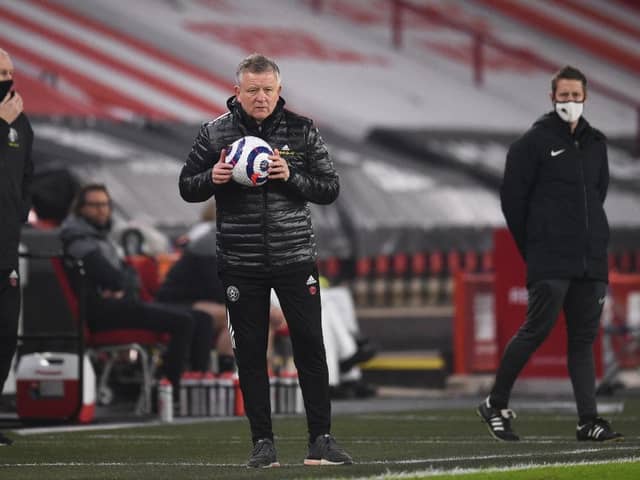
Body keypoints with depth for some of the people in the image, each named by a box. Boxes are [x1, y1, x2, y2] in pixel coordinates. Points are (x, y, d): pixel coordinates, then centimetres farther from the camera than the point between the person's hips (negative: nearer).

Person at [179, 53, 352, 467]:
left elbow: (330, 188, 2)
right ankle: (263, 442, 10)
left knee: (310, 347, -2)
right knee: (250, 354, 3)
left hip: (295, 257, 0)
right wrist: (212, 178, -13)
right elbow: (187, 187, 8)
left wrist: (292, 177, -16)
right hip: (240, 262, 0)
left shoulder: (301, 131, 2)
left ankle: (321, 438, 3)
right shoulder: (216, 133, 1)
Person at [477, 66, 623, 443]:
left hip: (591, 258, 6)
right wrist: (532, 247, 1)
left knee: (584, 338, 4)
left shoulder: (596, 143, 16)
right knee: (538, 329, -10)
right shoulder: (534, 142, -2)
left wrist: (593, 236, 14)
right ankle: (496, 405, 4)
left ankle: (589, 420, 2)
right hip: (550, 261, -6)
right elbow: (512, 199, -1)